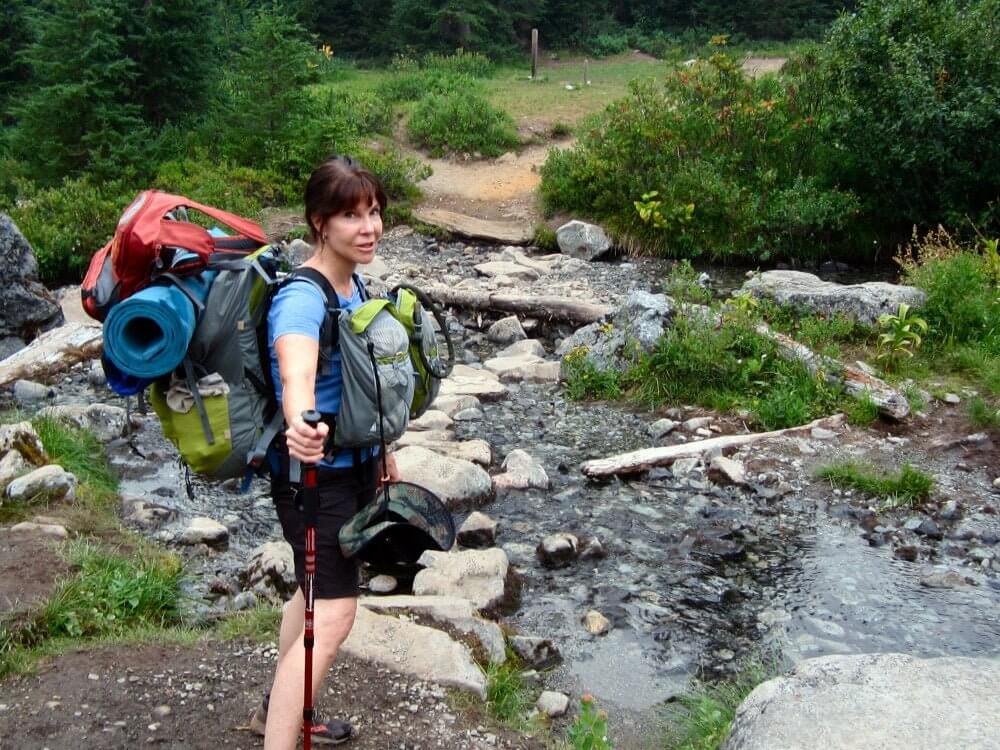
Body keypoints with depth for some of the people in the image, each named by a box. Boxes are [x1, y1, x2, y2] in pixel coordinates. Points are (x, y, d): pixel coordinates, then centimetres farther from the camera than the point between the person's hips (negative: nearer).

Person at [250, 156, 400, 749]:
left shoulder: (356, 286, 4)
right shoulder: (302, 297, -25)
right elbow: (297, 374, -48)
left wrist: (384, 455, 22)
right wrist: (301, 427, -68)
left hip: (355, 463, 10)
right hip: (315, 470, -9)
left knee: (321, 590, 22)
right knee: (334, 614, -14)